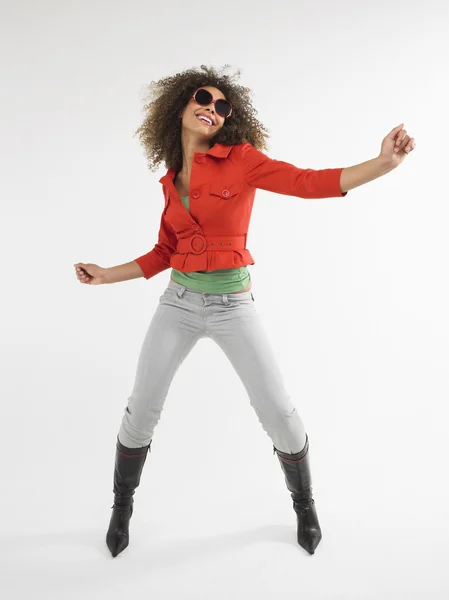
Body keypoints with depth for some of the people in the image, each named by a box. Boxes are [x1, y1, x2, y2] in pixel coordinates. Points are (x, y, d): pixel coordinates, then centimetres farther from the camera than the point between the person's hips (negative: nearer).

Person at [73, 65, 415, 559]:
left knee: (279, 414, -1)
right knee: (141, 411, 3)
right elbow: (164, 253, 14)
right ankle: (122, 505, 30)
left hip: (232, 306, -3)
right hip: (179, 303, 3)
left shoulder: (240, 158, -5)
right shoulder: (171, 180, 8)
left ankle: (304, 505, 28)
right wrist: (107, 275, 12)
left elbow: (309, 182, -14)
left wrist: (384, 162, -26)